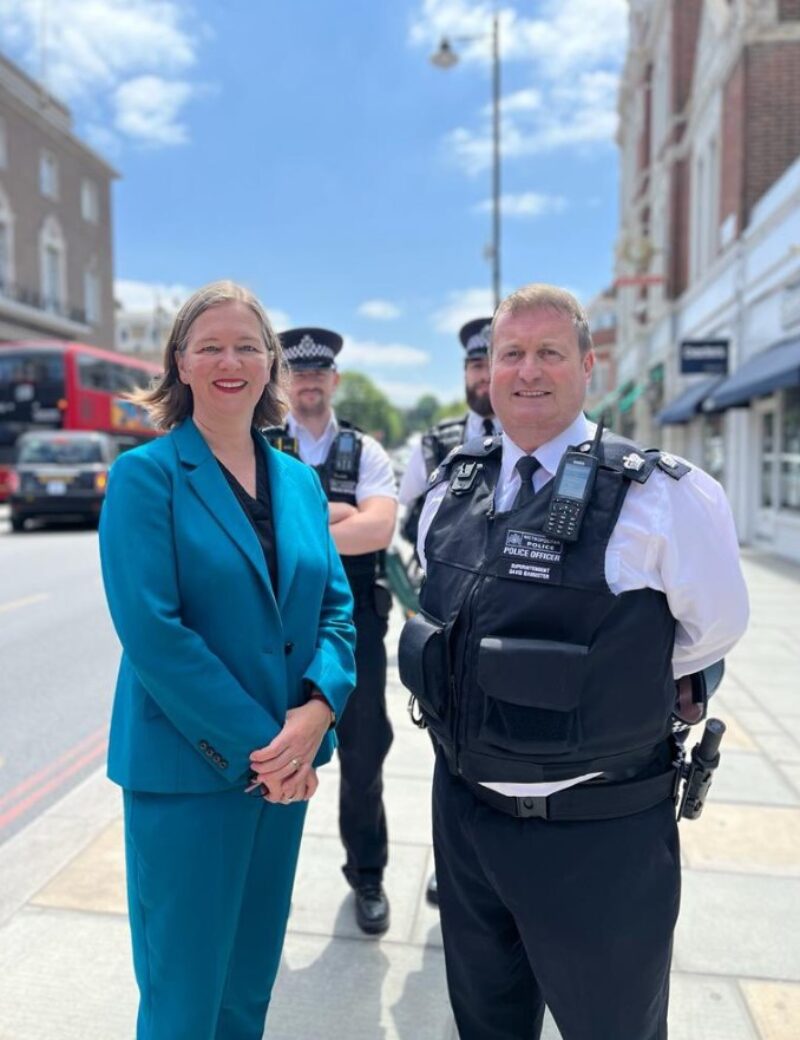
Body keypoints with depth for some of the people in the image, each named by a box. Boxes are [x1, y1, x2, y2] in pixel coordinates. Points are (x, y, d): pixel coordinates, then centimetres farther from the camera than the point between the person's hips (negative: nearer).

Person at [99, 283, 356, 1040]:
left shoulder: (299, 480, 7)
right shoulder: (145, 474, -9)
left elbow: (335, 606, 5)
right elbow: (150, 629, -17)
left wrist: (316, 708, -12)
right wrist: (253, 743, -17)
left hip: (284, 762, 5)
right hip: (186, 766, -5)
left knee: (254, 970, 20)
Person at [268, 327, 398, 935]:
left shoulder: (365, 452, 1)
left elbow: (379, 527, -15)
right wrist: (333, 512, -16)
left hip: (354, 622, 1)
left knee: (363, 758, 14)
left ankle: (367, 877, 37)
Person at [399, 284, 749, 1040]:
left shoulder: (662, 495, -18)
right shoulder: (452, 485, 0)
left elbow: (712, 628, -5)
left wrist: (610, 685, -1)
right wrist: (492, 682, 5)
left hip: (597, 834, -5)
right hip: (464, 813, 5)